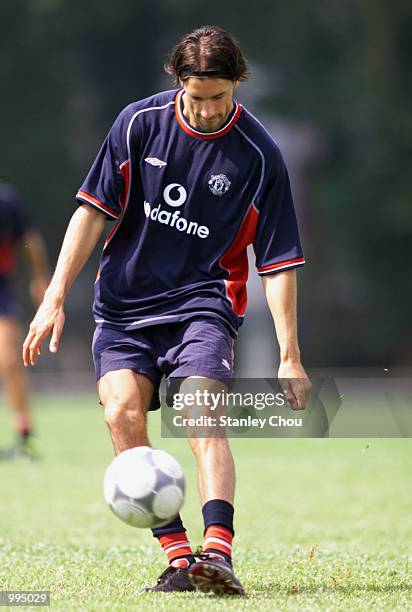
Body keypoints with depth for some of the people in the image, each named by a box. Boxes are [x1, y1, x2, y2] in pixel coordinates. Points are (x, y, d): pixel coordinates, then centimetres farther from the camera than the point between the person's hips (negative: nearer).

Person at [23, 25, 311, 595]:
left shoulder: (259, 155, -6)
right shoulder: (140, 122, -2)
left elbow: (278, 261, -2)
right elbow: (93, 210, 2)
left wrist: (290, 355, -5)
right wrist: (55, 298, -3)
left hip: (203, 302, -2)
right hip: (124, 301, 2)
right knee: (122, 414, -17)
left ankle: (218, 552, -36)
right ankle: (177, 553, -14)